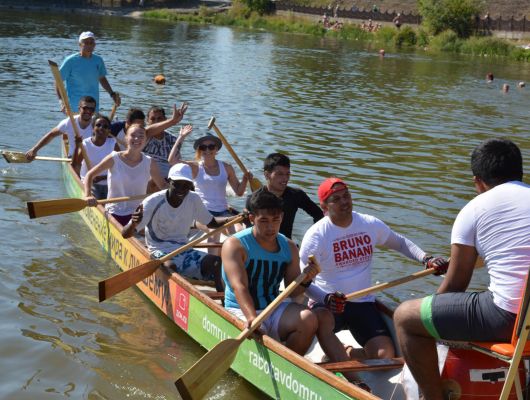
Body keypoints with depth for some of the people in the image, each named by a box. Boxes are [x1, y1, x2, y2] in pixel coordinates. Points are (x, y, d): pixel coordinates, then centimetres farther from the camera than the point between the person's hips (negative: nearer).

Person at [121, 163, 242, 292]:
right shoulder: (153, 202, -15)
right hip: (161, 251, -4)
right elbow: (125, 234, -17)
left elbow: (211, 222, 15)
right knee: (170, 266, -38)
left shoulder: (193, 199, 0)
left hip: (184, 250, 4)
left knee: (217, 262, -19)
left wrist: (236, 218, -3)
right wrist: (134, 223, -42)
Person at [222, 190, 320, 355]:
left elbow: (292, 292, 9)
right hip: (241, 311, -5)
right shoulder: (234, 245, -9)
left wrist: (304, 281, -16)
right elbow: (239, 287, -23)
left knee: (308, 319, -23)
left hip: (274, 309, 5)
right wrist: (252, 318, -40)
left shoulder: (289, 247, 7)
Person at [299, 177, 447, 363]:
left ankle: (346, 354, 11)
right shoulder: (316, 235, -9)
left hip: (363, 303, 4)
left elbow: (400, 243, 18)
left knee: (386, 355, -16)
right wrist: (325, 298, -32)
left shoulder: (371, 225, 4)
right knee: (321, 320, -41)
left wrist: (426, 259, 0)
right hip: (326, 302, -4)